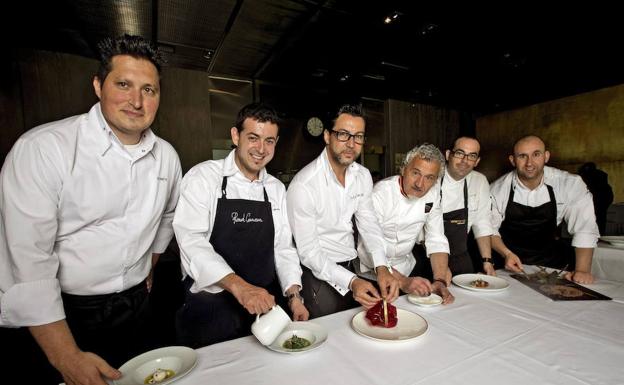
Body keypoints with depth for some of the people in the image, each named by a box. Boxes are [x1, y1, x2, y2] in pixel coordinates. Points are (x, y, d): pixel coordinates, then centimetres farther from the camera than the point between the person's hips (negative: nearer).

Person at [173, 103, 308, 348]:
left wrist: (293, 295, -7)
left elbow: (283, 248, 5)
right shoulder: (203, 177, -10)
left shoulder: (277, 189, 5)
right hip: (210, 309, -4)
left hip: (264, 307, 5)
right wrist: (238, 286, -33)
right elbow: (191, 241, -22)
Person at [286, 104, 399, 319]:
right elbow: (309, 252, -22)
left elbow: (369, 223, 0)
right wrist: (350, 281, -32)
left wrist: (382, 268, -15)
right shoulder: (303, 185, -26)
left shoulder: (363, 175, -3)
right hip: (320, 274, -6)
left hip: (352, 268, 7)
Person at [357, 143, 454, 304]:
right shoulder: (380, 194, -25)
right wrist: (403, 281, -35)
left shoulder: (432, 191, -6)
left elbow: (437, 240, -5)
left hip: (406, 266, 5)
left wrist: (440, 280, -17)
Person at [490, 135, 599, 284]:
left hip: (549, 263, 3)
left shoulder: (571, 184, -10)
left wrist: (582, 270, -16)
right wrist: (507, 254, -18)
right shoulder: (498, 189, -12)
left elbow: (584, 229, -9)